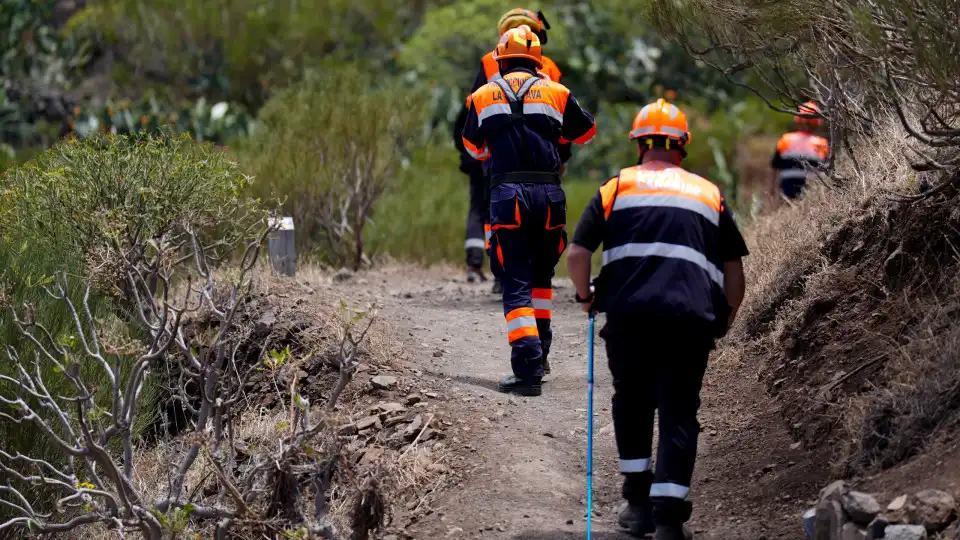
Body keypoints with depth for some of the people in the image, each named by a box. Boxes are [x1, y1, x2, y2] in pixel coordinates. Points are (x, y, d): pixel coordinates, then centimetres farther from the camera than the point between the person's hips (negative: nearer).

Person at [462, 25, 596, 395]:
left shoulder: (482, 97, 10)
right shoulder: (556, 93, 8)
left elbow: (474, 148, 26)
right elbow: (587, 132, 26)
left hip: (506, 196, -1)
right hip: (548, 195, 1)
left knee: (516, 285, -2)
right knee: (541, 276, 22)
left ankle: (528, 368, -15)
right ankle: (539, 355, 26)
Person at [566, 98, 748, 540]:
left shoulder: (617, 188, 15)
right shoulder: (709, 194, 21)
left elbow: (577, 254, 6)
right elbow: (734, 271, 20)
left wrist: (586, 296, 23)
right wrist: (723, 324, 30)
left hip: (628, 310, 0)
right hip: (691, 317, 0)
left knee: (631, 400, 20)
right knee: (679, 412, 4)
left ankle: (638, 500, 22)